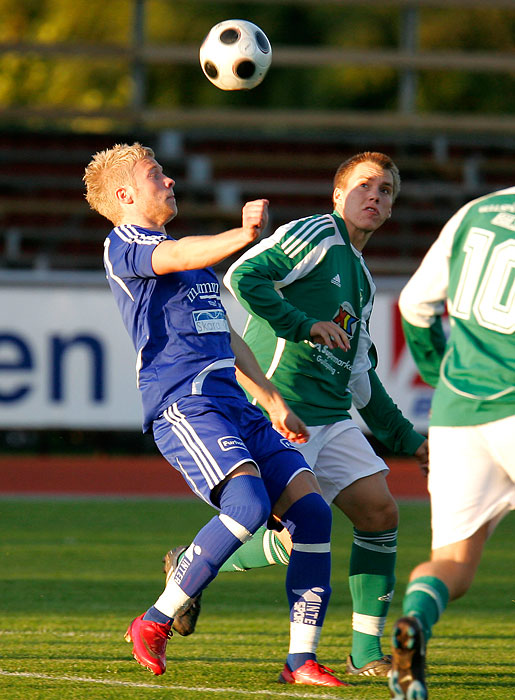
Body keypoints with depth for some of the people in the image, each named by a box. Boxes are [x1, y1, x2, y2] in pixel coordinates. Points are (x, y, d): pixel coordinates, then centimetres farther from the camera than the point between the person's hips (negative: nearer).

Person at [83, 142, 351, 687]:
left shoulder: (192, 255, 30)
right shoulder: (122, 245, 2)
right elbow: (179, 256, -21)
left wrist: (272, 401, 30)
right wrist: (243, 235, -38)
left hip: (233, 404, 9)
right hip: (182, 404, -9)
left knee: (311, 510, -7)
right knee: (249, 502, -29)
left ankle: (301, 659, -5)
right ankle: (155, 623, -15)